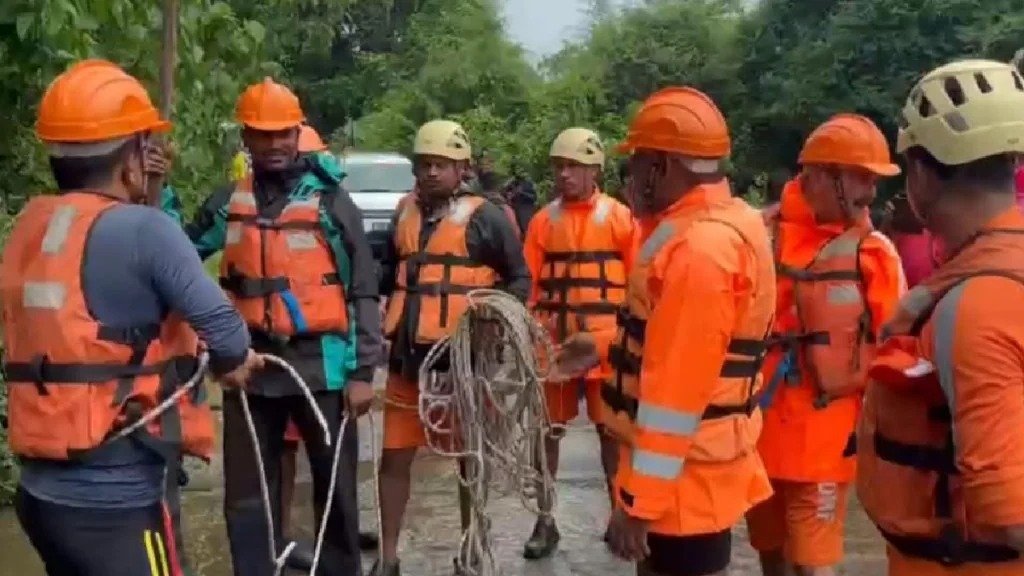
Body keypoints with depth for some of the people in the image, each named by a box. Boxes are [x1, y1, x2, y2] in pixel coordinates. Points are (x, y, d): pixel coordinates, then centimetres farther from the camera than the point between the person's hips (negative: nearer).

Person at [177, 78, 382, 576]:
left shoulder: (330, 200, -2)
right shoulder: (228, 201, 6)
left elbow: (363, 292, -2)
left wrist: (362, 371, -7)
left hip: (320, 365, -3)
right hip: (251, 365, 3)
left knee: (335, 489, 9)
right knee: (245, 495, 10)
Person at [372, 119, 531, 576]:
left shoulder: (484, 217, -6)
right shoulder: (405, 213, 10)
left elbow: (519, 278, -2)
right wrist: (384, 319, 10)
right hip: (408, 358, 5)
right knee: (394, 458, 8)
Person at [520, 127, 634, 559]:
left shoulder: (620, 217, -2)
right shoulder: (543, 220, 4)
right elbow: (529, 284, 3)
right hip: (554, 345, 2)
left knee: (611, 431, 10)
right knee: (548, 430, 9)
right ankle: (545, 521, 21)